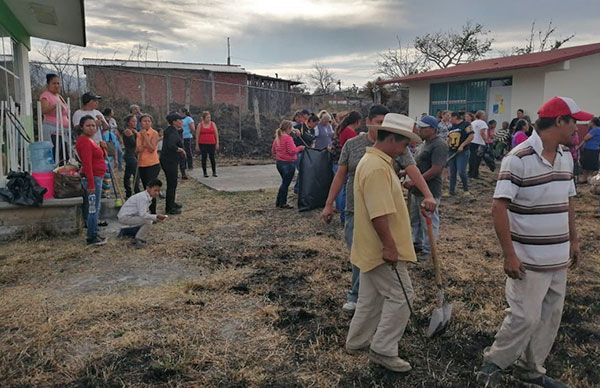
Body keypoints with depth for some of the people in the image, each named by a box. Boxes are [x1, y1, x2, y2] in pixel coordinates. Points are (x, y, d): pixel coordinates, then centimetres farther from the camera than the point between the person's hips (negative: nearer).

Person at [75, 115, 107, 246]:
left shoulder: (89, 140, 15)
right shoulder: (85, 141, -16)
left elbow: (98, 156, 24)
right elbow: (87, 164, -23)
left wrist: (102, 148, 7)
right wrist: (91, 184, -25)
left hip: (96, 177, 11)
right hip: (92, 178, -11)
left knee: (93, 208, 16)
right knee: (93, 209, -5)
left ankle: (93, 235, 24)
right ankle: (92, 237, 2)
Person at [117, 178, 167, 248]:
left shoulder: (148, 197, 6)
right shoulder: (143, 198, -25)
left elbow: (145, 212, 11)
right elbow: (143, 214, -31)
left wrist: (156, 218, -1)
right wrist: (156, 217, -27)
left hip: (131, 215, 10)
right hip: (125, 217, -10)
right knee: (148, 222, -25)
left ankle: (124, 231, 33)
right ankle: (138, 241, -10)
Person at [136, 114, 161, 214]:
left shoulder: (154, 133, -7)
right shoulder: (139, 134, 10)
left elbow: (152, 149, -17)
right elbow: (138, 149, 6)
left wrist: (145, 136, -17)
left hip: (153, 164, -6)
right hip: (141, 164, 6)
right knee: (146, 188, 13)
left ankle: (153, 212, -3)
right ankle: (148, 210, 23)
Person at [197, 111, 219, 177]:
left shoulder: (213, 124, 6)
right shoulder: (200, 125, 5)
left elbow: (216, 134, 7)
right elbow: (197, 135, 6)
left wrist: (217, 143, 1)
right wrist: (197, 145, 2)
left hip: (211, 144, 0)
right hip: (203, 144, 0)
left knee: (212, 158, -2)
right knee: (204, 158, 1)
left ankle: (214, 172, 9)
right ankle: (205, 173, 9)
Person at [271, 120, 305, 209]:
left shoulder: (277, 138, 9)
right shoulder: (288, 138, -17)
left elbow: (273, 151, 16)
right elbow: (292, 151, -21)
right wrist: (300, 148, -6)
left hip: (279, 162, 8)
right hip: (288, 163, -8)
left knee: (284, 182, 19)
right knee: (286, 184, 2)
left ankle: (278, 202, 23)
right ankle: (282, 204, 8)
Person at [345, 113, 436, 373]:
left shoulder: (373, 160, 11)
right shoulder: (377, 168, -24)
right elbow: (379, 214, -29)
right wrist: (390, 246, -23)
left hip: (373, 247, 10)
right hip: (382, 249, -10)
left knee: (371, 296, 19)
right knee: (401, 296, 1)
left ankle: (357, 341, 33)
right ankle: (383, 350, 11)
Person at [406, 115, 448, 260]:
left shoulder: (439, 145, -17)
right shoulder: (425, 143, 14)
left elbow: (435, 170, -24)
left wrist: (414, 182, -24)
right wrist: (410, 179, 11)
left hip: (429, 192, -10)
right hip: (416, 190, 10)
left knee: (428, 223, 3)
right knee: (415, 220, 20)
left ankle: (427, 252, 14)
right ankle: (417, 244, 35)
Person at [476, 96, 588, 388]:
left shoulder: (566, 157, 8)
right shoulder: (518, 159, -17)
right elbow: (499, 207, -20)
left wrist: (574, 240, 19)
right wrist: (509, 255, -21)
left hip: (558, 258, 8)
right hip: (529, 260, -8)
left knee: (549, 318, 16)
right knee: (525, 318, -3)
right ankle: (494, 362, 20)